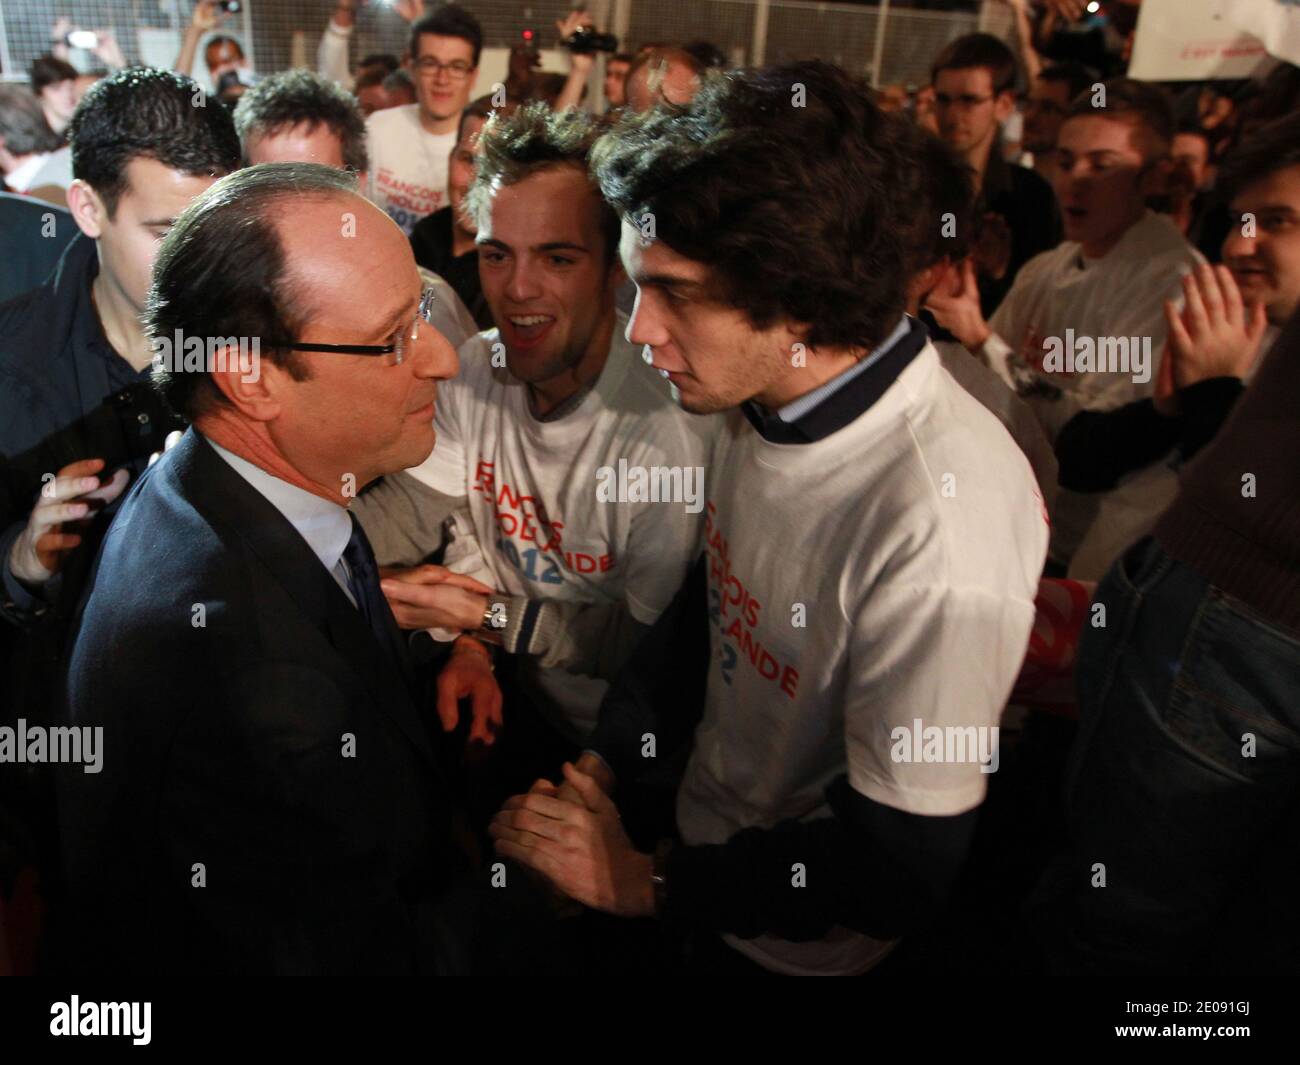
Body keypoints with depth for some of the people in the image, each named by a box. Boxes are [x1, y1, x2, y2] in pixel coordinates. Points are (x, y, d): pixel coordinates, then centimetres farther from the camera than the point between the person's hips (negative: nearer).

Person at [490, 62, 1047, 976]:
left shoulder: (942, 532, -36)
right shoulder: (766, 396, -13)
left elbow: (898, 875, -26)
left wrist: (643, 882, -17)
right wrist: (601, 765, -6)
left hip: (792, 945, -5)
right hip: (702, 827, 6)